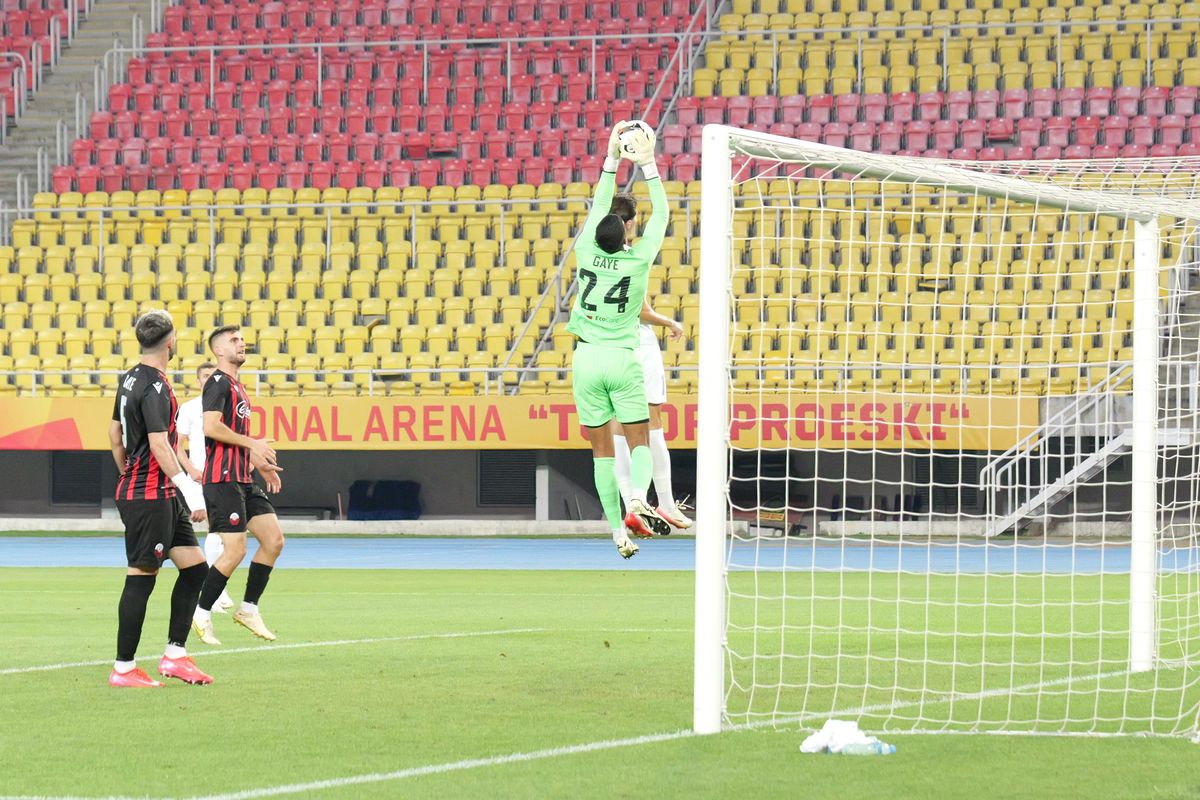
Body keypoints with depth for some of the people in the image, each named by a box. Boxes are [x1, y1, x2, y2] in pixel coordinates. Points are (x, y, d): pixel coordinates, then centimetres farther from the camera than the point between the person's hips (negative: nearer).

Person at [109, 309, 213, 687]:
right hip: (149, 497, -10)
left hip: (164, 497, 10)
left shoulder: (130, 379, 12)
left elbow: (115, 434, 21)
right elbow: (159, 446, -24)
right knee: (141, 577, -5)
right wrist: (190, 491, -25)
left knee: (195, 566, 10)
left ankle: (174, 655, 12)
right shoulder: (154, 388, -18)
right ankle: (123, 669, 1)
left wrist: (129, 475, 31)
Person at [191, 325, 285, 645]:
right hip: (222, 479, -10)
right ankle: (201, 615, -1)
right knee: (235, 550, -12)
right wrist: (252, 444, -17)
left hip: (242, 480, 10)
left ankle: (249, 609, 12)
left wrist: (260, 463, 19)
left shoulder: (237, 388, 21)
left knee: (274, 539, 4)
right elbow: (210, 427, -23)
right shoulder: (218, 383, -10)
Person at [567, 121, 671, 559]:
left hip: (587, 359, 1)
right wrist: (648, 165, 6)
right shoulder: (638, 260, -6)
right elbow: (661, 212, 3)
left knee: (602, 449, 4)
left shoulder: (587, 253, -3)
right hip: (623, 359, -1)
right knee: (639, 442, 4)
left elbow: (600, 207, 11)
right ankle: (637, 501, -26)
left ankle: (618, 530, -1)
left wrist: (612, 160, 16)